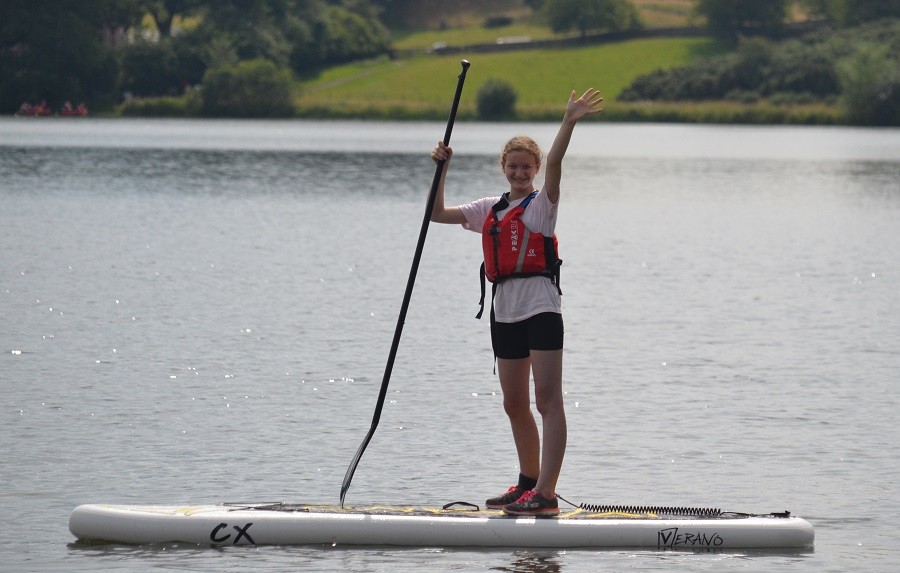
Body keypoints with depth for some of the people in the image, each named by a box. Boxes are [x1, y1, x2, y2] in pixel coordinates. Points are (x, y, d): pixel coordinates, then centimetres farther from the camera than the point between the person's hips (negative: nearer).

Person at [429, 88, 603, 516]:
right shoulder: (490, 210, 17)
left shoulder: (542, 203, 0)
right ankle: (529, 481, 25)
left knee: (547, 398, -11)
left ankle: (545, 493, -18)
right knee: (515, 405, 12)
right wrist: (442, 169, 9)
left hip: (541, 306, -7)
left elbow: (554, 164, -17)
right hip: (505, 310, 7)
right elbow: (438, 214, 18)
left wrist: (569, 123, -30)